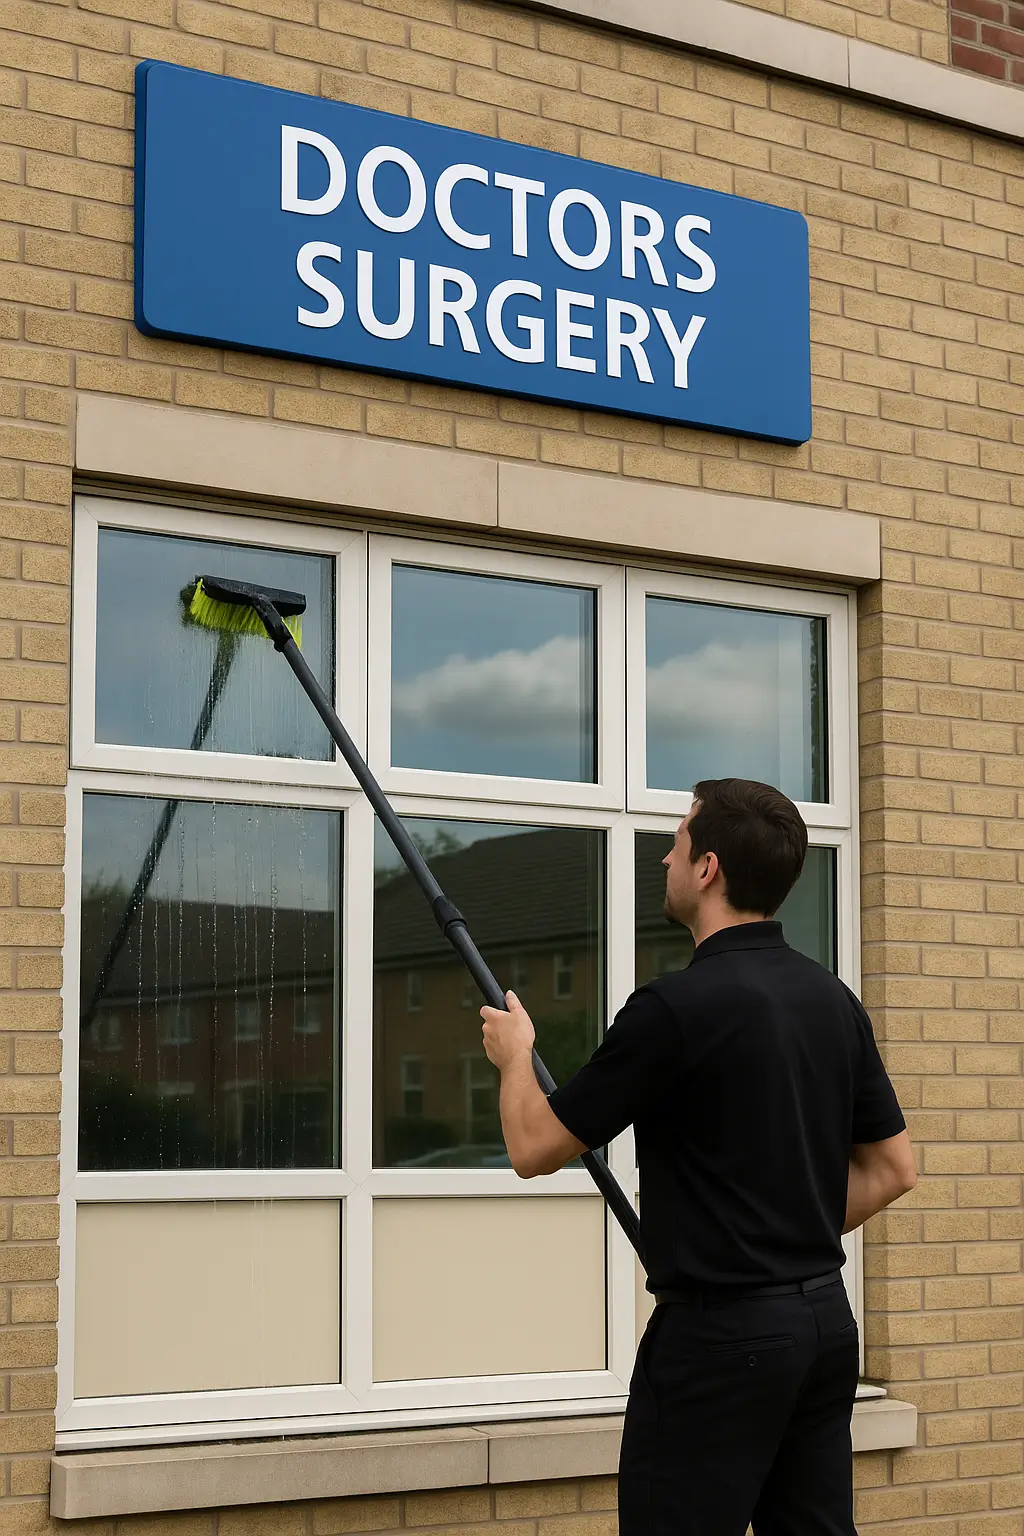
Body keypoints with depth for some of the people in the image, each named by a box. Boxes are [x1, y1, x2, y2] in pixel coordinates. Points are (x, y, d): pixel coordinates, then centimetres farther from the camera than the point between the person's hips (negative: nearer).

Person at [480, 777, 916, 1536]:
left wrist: (515, 1053, 11)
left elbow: (535, 1147, -8)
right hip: (824, 1317, 8)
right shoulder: (833, 1000, 7)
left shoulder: (679, 1005, -17)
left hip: (720, 1331, -8)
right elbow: (892, 1168, 14)